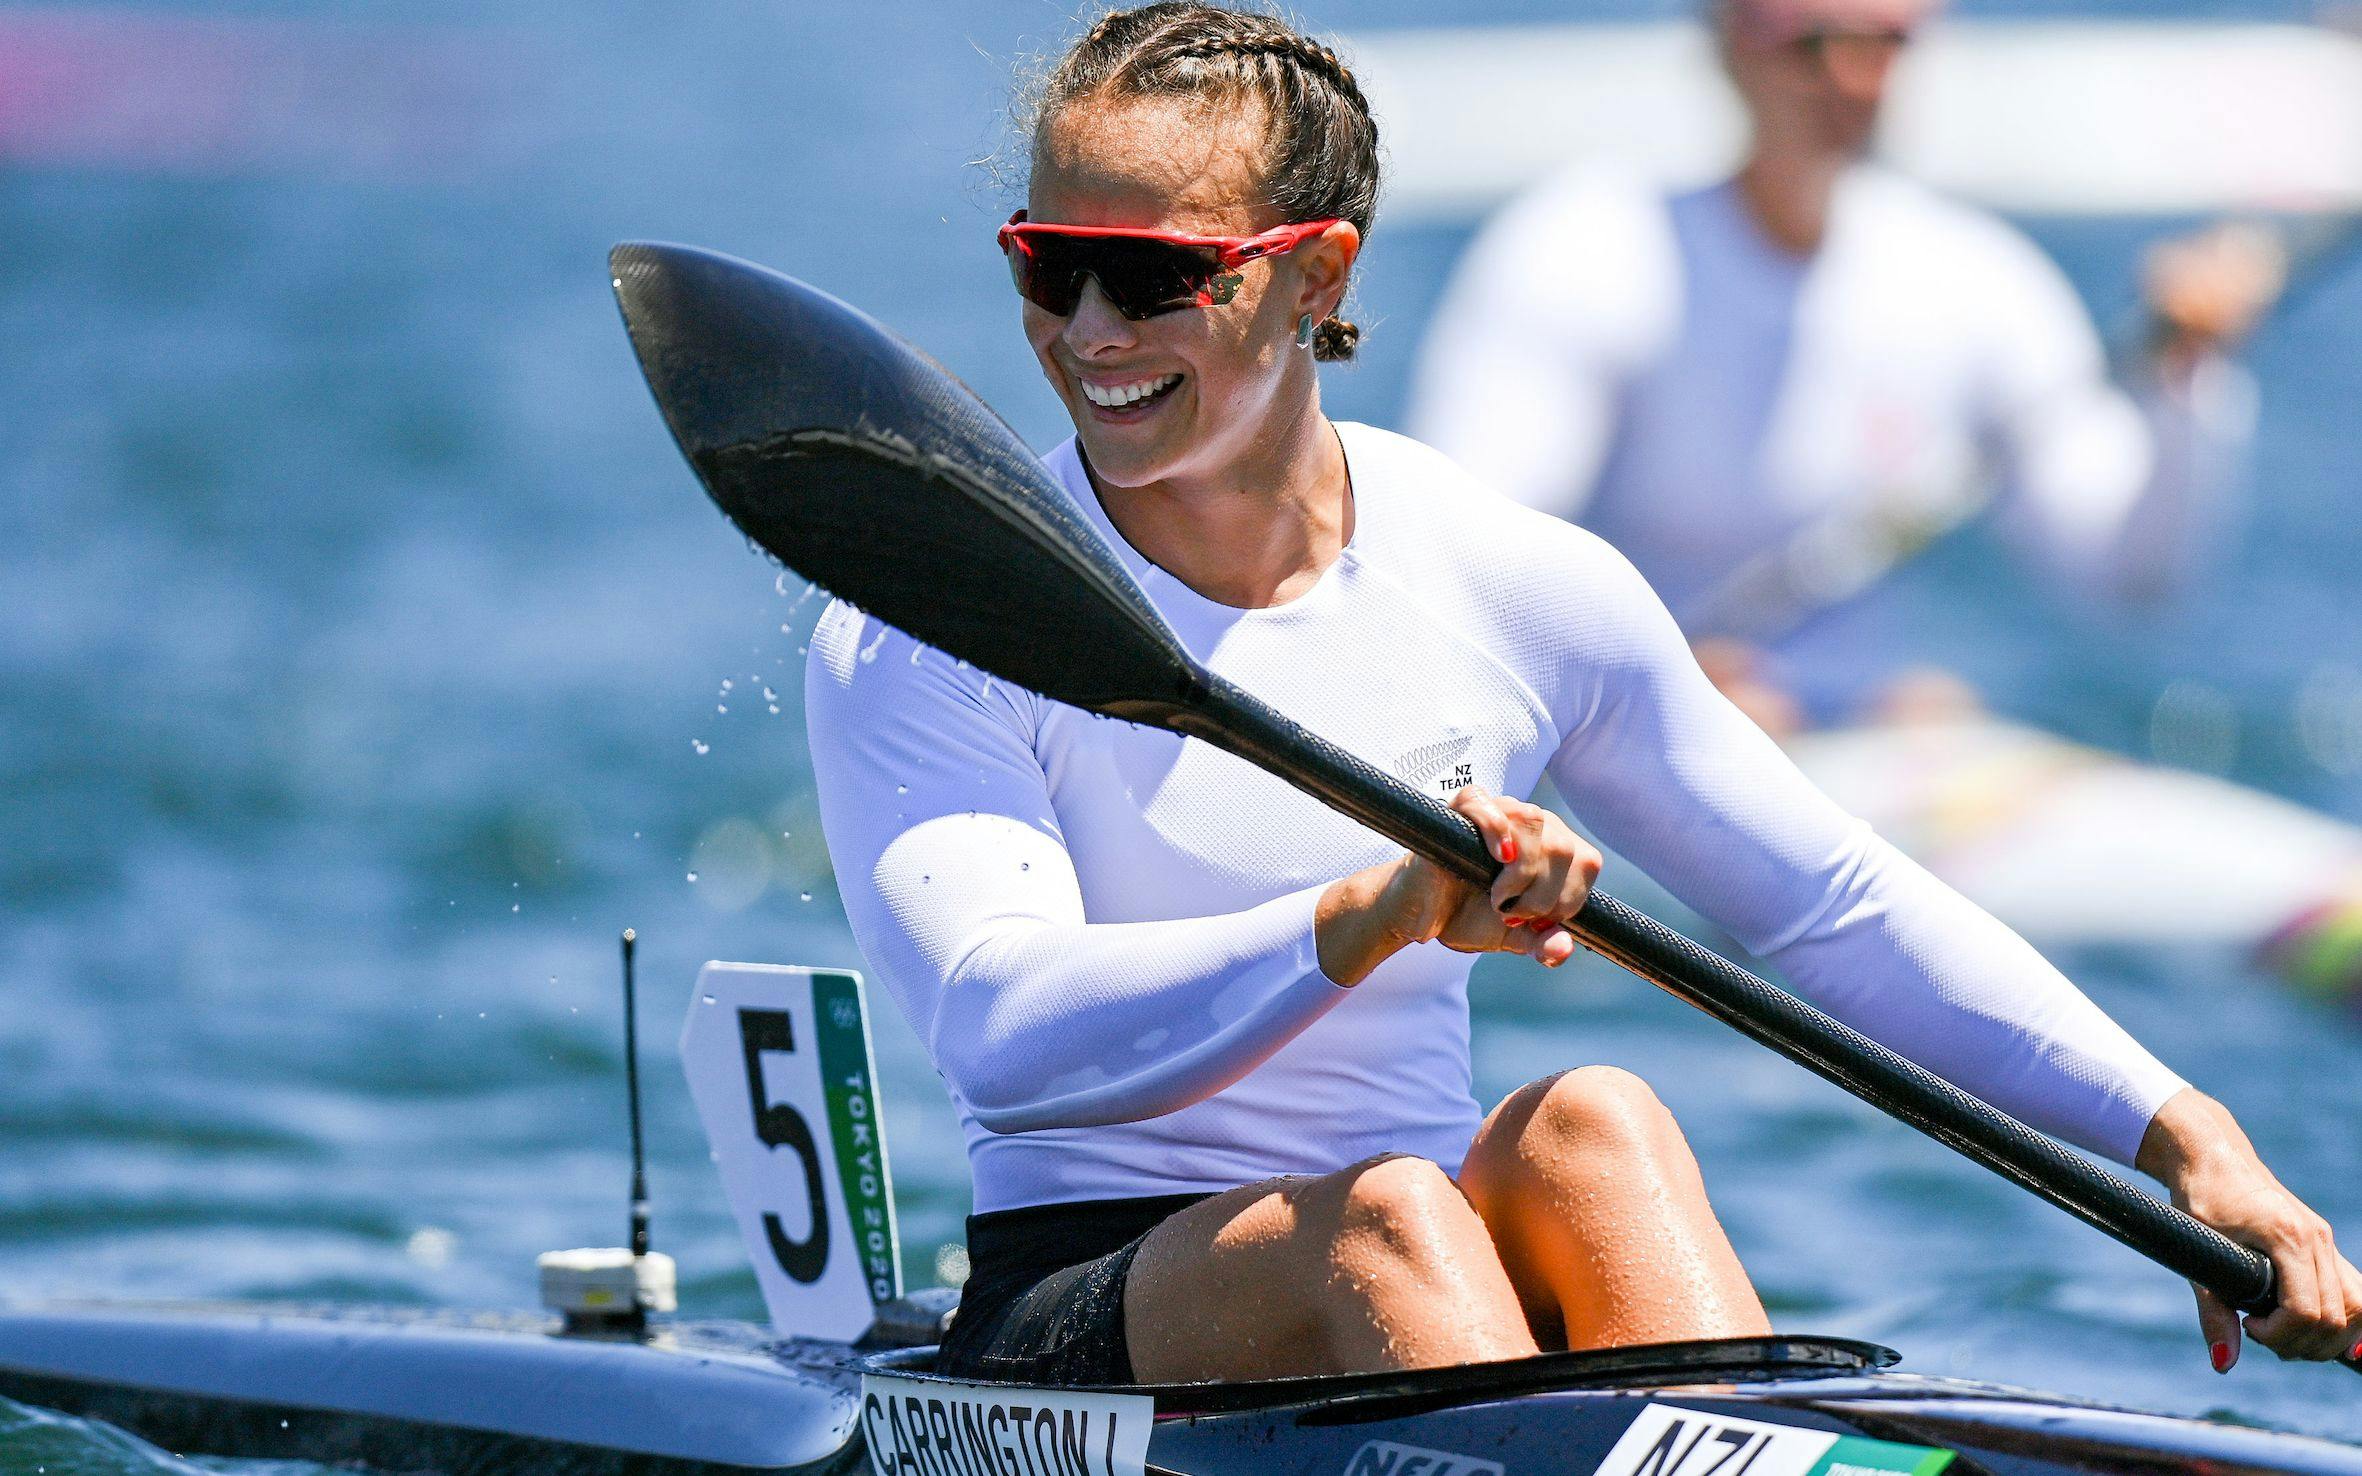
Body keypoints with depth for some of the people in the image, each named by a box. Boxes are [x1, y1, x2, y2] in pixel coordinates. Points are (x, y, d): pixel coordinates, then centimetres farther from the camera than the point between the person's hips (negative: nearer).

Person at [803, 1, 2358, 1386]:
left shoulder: (1522, 587, 5)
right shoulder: (916, 633, -6)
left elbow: (1841, 913, 11)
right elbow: (1000, 1034, -22)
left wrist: (2188, 1138, 2)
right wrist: (1372, 919, -38)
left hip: (1485, 1284, 3)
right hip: (1078, 1321, -3)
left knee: (1590, 1126, -28)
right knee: (1381, 1216, -33)